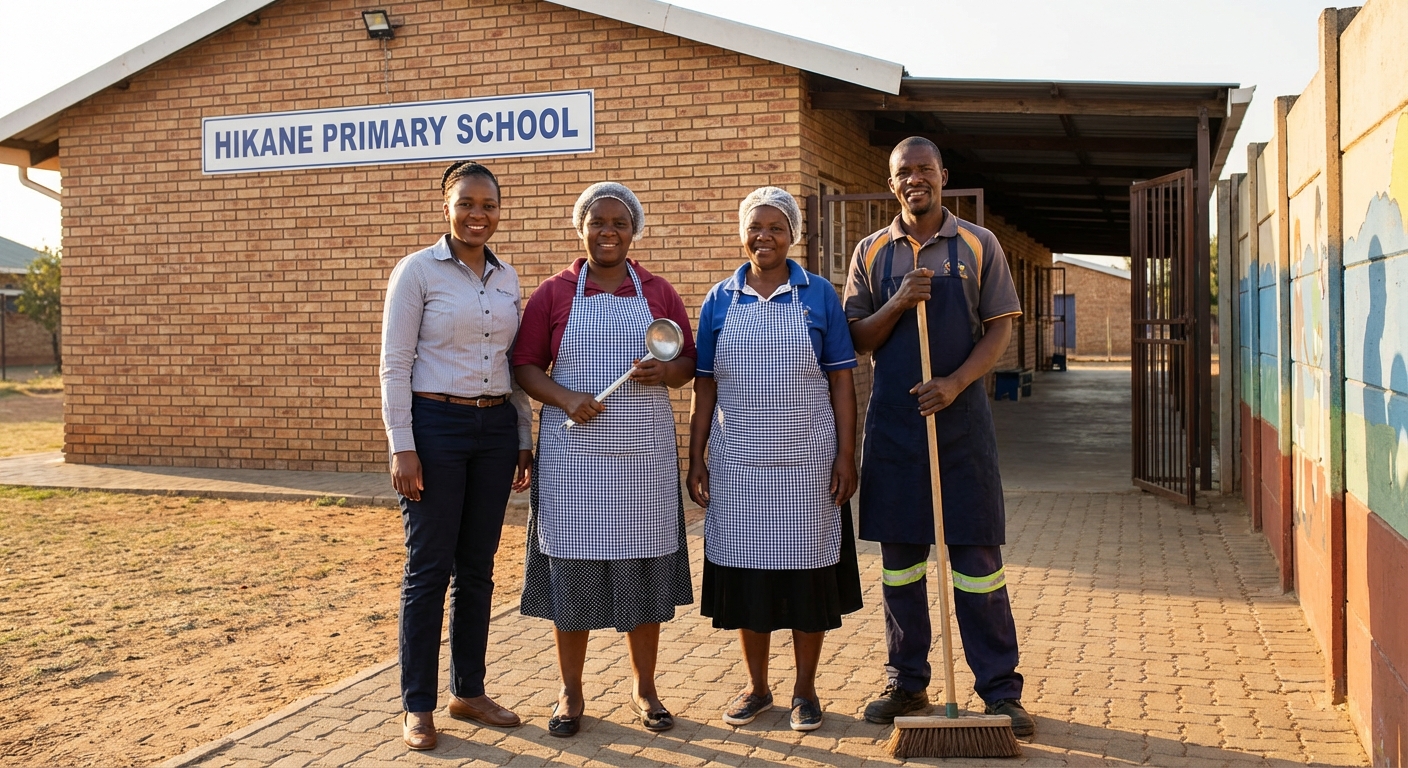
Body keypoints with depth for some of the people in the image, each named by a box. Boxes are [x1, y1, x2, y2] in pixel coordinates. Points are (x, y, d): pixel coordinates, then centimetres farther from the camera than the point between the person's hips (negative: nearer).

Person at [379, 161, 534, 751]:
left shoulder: (507, 277, 10)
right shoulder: (417, 270, -5)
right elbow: (394, 365, -8)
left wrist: (524, 439, 12)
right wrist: (402, 447, -13)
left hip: (496, 429, 5)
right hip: (435, 425, -5)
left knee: (478, 568, 11)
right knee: (429, 568, 0)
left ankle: (468, 692, 24)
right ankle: (417, 706, 12)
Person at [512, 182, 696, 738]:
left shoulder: (658, 293, 7)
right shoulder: (554, 293, 3)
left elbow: (688, 362, 10)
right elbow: (524, 365, 2)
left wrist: (665, 372, -12)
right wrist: (565, 398, -14)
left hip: (644, 452, 1)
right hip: (574, 452, -1)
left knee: (643, 569, 7)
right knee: (572, 569, 4)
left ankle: (645, 688, 23)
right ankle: (571, 693, 20)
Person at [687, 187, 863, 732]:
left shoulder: (818, 295, 1)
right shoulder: (719, 301, 5)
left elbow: (841, 381, 0)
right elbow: (705, 387, 7)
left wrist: (846, 456, -6)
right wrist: (696, 460, 3)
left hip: (808, 462, -1)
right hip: (739, 464, 2)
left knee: (808, 576, 6)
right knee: (747, 576, 9)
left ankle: (805, 690, 22)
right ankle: (756, 687, 25)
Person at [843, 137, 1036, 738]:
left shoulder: (978, 244, 4)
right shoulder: (872, 252, 9)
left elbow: (1000, 328, 0)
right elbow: (857, 340, 6)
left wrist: (955, 382, -14)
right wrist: (898, 303, -13)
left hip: (961, 417, -2)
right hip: (893, 420, 2)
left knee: (977, 554, -1)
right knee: (898, 554, 8)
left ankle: (1000, 689, 8)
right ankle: (906, 683, 19)